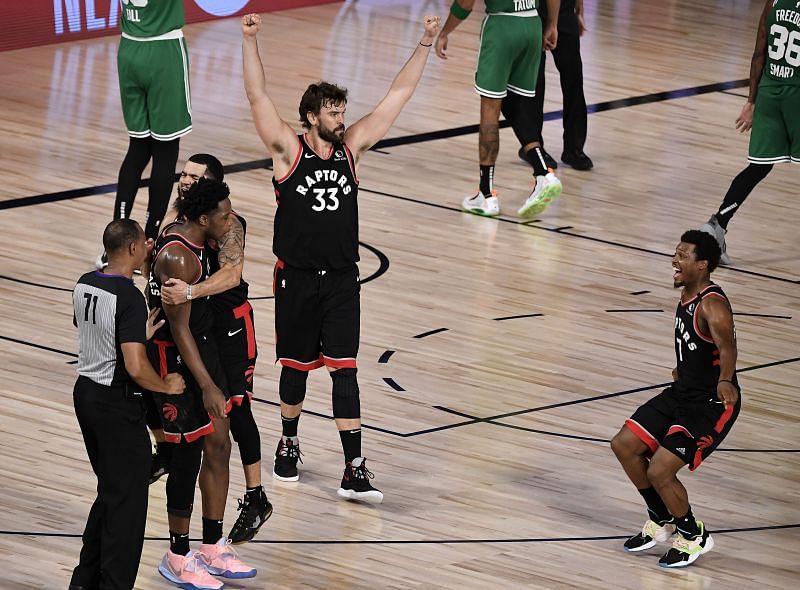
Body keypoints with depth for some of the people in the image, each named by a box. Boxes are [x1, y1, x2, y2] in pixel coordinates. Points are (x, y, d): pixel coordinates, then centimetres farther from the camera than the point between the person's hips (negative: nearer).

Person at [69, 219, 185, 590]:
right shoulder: (129, 298, -22)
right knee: (127, 503, 2)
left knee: (109, 493, 21)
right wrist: (167, 386, -10)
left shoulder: (84, 285, 3)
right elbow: (136, 367, -28)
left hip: (85, 393, 9)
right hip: (118, 405, -9)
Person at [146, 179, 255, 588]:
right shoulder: (179, 258, -26)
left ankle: (213, 550, 23)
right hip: (175, 359, -10)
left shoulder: (177, 233, 4)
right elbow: (179, 328, -26)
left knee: (219, 446, 13)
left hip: (200, 346, 10)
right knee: (188, 457, 0)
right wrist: (207, 386, -26)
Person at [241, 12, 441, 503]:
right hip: (296, 277, -2)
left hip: (342, 279, 2)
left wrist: (426, 45, 0)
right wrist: (251, 41, -25)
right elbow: (258, 96, -15)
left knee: (344, 369, -4)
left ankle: (354, 471, -8)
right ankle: (289, 443, 34)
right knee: (296, 365, 11)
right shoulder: (289, 150, -5)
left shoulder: (351, 147, 3)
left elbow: (400, 95, 5)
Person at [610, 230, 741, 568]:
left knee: (660, 471, -15)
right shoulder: (686, 296, 4)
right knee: (624, 445, 9)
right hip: (683, 392, 10)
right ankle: (662, 521, 27)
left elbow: (726, 344, -41)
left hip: (712, 404, -10)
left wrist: (725, 379, -56)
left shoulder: (712, 305, -25)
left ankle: (695, 537, 9)